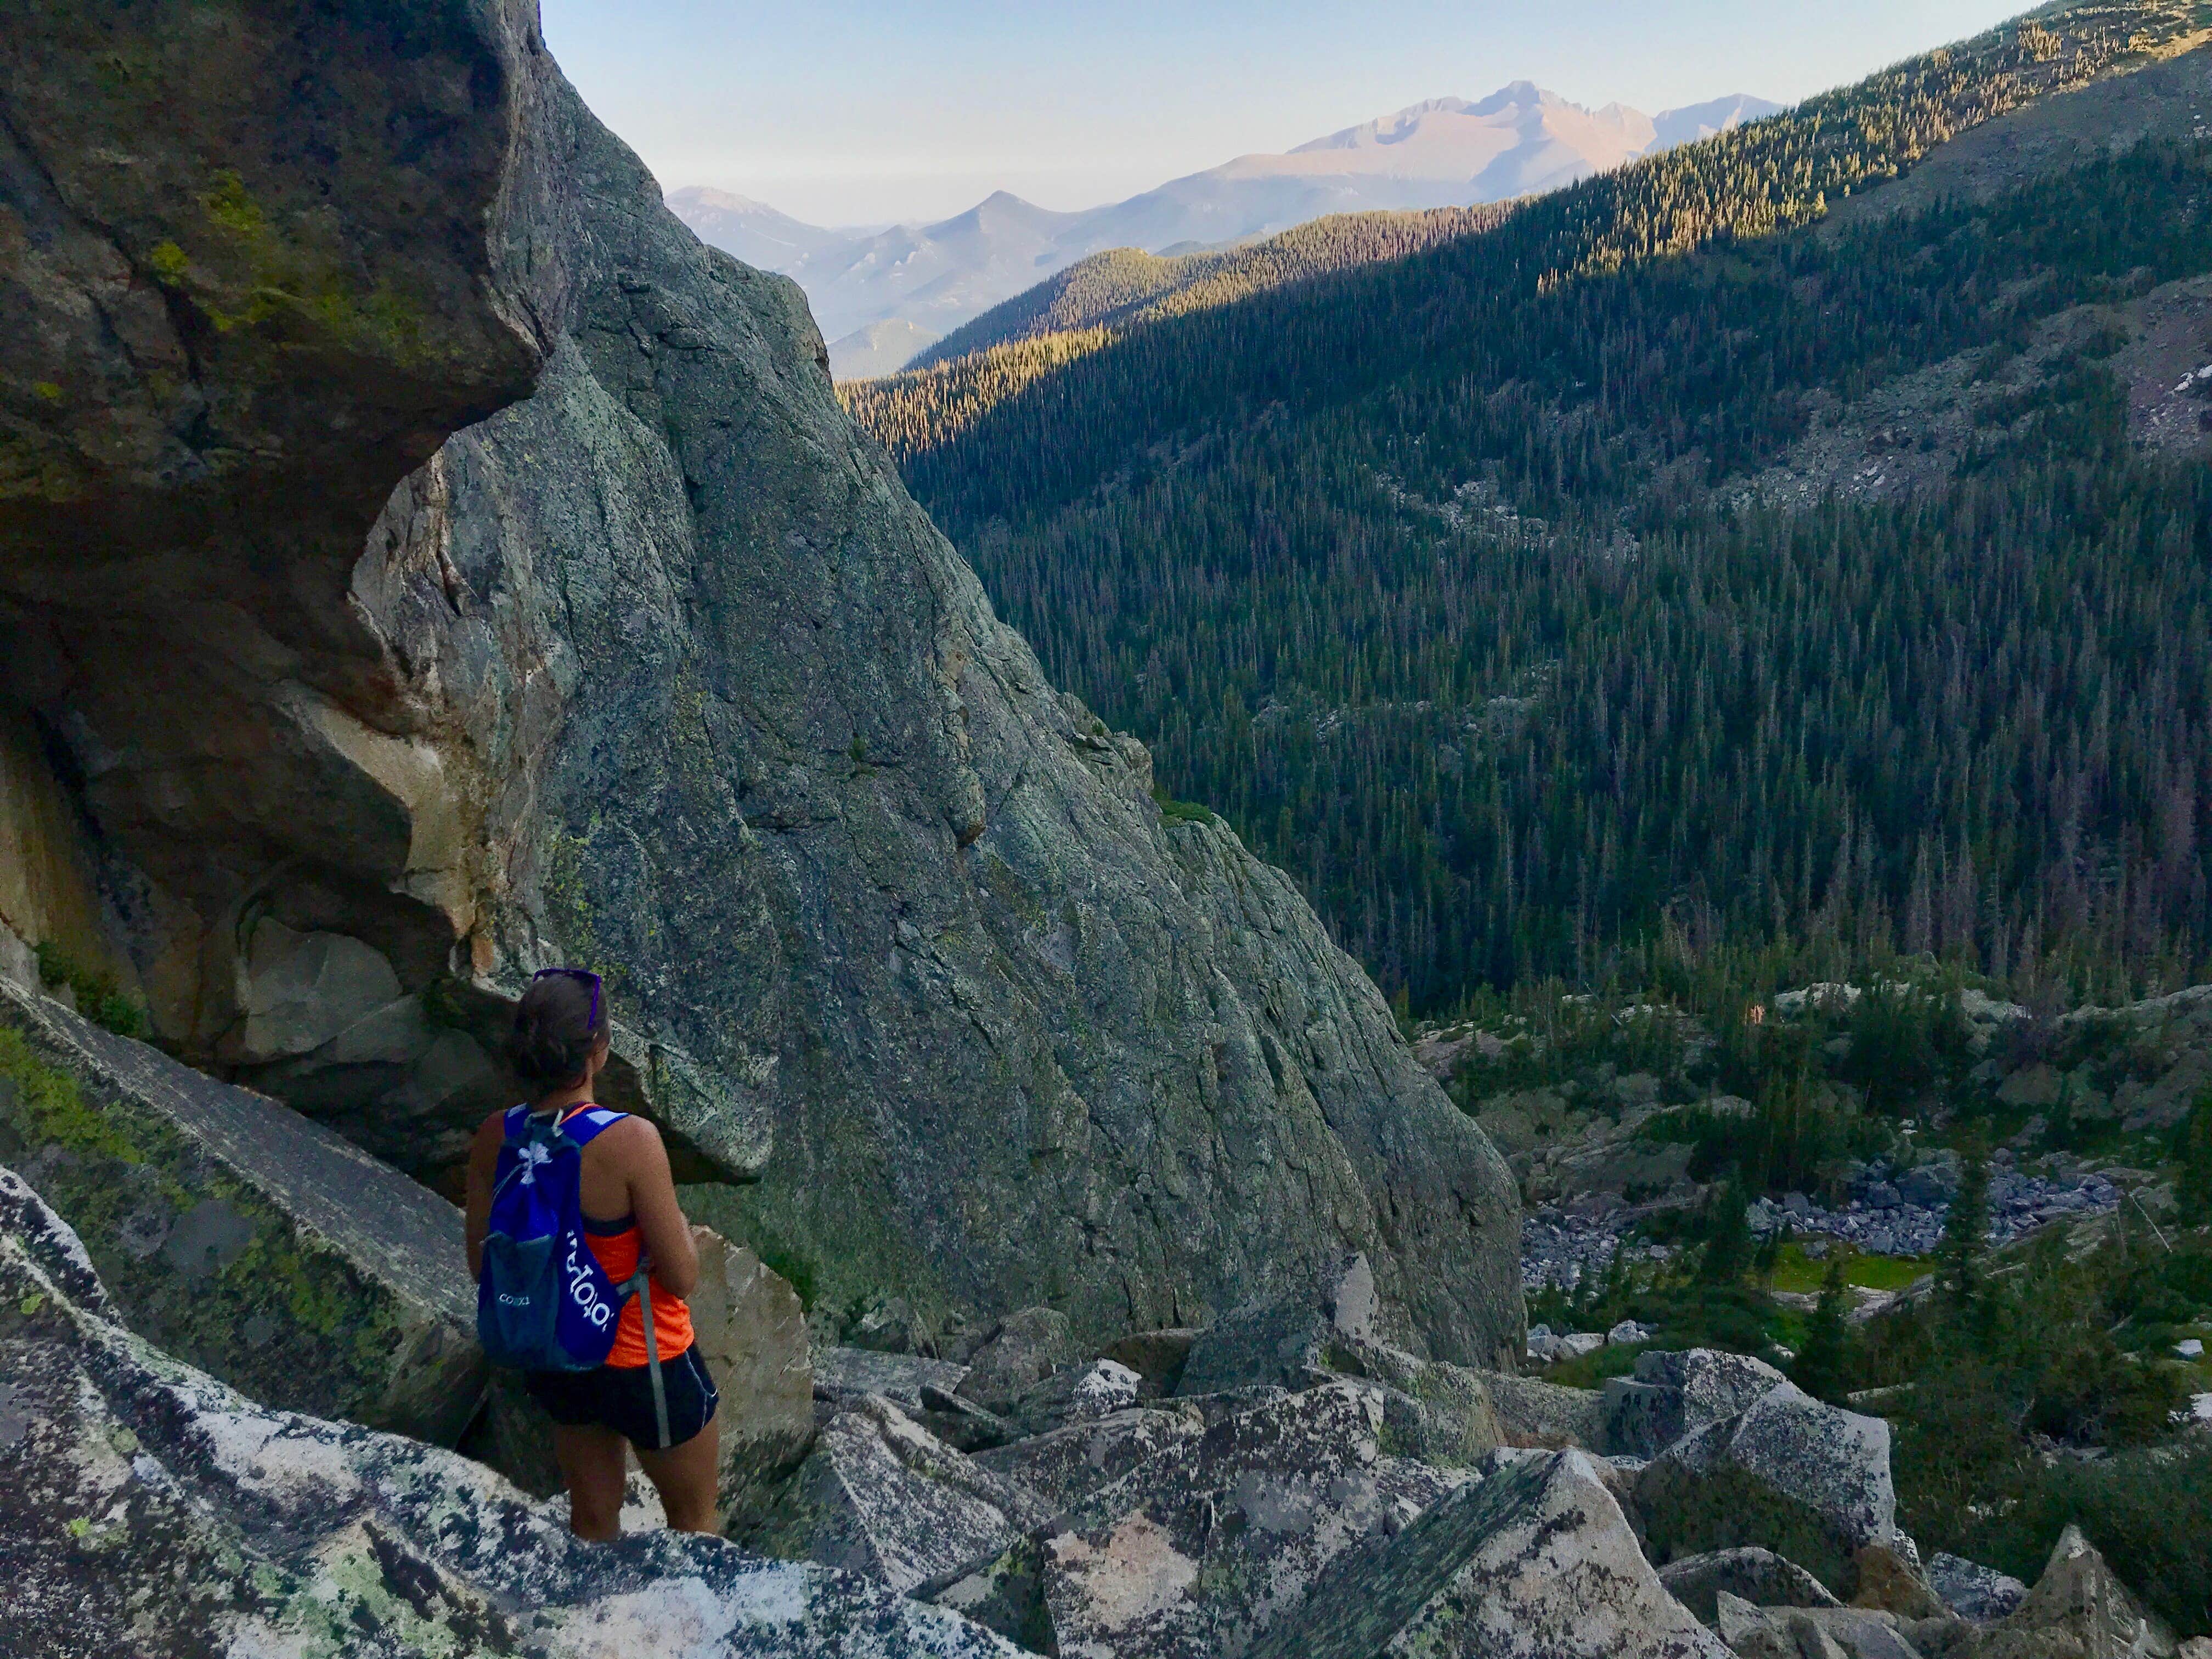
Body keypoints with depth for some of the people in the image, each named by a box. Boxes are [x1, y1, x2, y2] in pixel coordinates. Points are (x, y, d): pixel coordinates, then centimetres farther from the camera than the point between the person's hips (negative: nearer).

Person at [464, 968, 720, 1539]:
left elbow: (481, 1264, -1)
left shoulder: (494, 1137, -14)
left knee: (593, 1516, 29)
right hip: (646, 1364, -5)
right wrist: (679, 1220, -3)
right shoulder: (631, 1141, -31)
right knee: (694, 1520, 22)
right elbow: (682, 1277, -23)